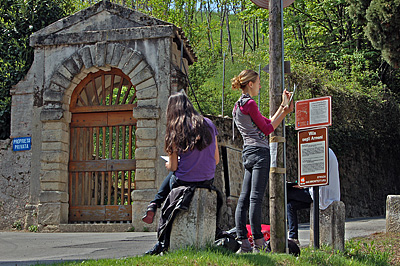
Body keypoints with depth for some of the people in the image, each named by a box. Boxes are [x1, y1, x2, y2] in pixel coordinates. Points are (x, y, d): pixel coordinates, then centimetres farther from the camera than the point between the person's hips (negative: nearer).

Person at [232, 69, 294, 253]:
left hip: (248, 153, 10)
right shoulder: (250, 104, -9)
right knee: (256, 198, -10)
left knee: (244, 198, 4)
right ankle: (258, 243, -8)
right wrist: (284, 112, 3)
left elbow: (268, 124, 20)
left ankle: (244, 244, 3)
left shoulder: (238, 106, 20)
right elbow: (267, 129, -6)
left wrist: (283, 106, 23)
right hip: (259, 152, -10)